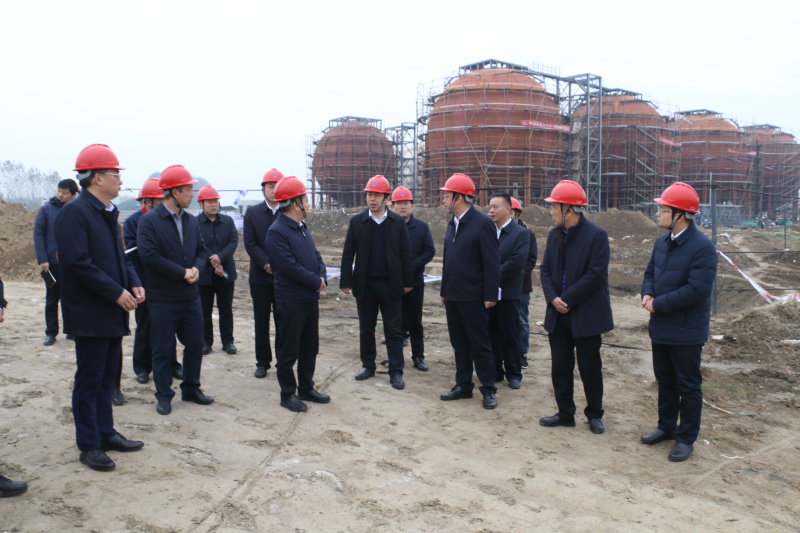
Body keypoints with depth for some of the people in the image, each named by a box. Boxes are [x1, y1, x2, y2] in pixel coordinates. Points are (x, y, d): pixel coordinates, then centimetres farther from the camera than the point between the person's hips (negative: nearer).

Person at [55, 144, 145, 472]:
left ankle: (105, 433, 29)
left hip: (113, 312, 9)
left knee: (107, 375, 17)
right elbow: (77, 262, -23)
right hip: (89, 314, -9)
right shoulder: (75, 212, -15)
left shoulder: (109, 213, 14)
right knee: (89, 380, 1)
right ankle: (89, 446, 13)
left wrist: (134, 284, 2)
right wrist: (116, 292, -20)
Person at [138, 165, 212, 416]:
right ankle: (164, 395, 18)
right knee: (163, 349, 5)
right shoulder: (149, 221, -10)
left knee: (195, 344, 12)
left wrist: (196, 268, -10)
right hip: (163, 298, -6)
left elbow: (201, 250, 12)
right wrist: (182, 273, -16)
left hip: (191, 296, 6)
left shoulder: (191, 221, 9)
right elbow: (149, 255, -18)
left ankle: (191, 388, 28)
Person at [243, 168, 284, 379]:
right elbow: (249, 243, -2)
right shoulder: (252, 213, 5)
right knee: (261, 323, 9)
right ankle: (263, 362, 20)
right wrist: (266, 263, -14)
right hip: (260, 276, 1)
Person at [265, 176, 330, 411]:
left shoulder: (303, 229, 13)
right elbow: (290, 266, -22)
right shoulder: (277, 232, -16)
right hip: (291, 301, -9)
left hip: (311, 298, 9)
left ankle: (306, 388, 30)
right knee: (288, 350, 4)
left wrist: (322, 277, -5)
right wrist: (316, 282, -14)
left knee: (310, 347, 17)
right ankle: (288, 394, 16)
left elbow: (316, 256, 14)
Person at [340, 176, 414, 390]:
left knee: (394, 330, 1)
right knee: (366, 328, 11)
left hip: (390, 284, -1)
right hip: (365, 284, 2)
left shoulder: (398, 222, 2)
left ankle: (396, 371, 8)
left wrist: (408, 282, 1)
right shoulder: (357, 222, 3)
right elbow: (348, 254, 3)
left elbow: (405, 254, 3)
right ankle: (368, 366, 24)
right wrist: (346, 281, -1)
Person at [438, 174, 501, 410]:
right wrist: (444, 291, 15)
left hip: (473, 297, -7)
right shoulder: (452, 224, 12)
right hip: (453, 296, 7)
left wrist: (490, 296, -16)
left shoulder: (482, 223, -12)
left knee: (480, 345, 2)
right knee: (459, 344, 14)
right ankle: (463, 386, 25)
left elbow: (492, 262, -14)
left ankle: (488, 390, 14)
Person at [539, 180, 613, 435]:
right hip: (558, 315, 6)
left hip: (586, 315, -5)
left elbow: (595, 274, -17)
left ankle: (594, 414, 25)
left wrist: (567, 299, -17)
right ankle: (565, 413, 24)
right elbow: (545, 269, 7)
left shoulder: (596, 235, -12)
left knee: (590, 368, 7)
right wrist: (552, 298, -9)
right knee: (560, 366, 11)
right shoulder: (554, 235, 7)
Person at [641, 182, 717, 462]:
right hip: (661, 327, 8)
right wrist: (648, 293, -5)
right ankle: (667, 426, 35)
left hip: (686, 331, -8)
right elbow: (651, 272, 16)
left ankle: (686, 438, 19)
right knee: (665, 380, 19)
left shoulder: (702, 247, -19)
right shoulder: (662, 242, 7)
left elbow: (697, 289, -24)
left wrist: (659, 304, -20)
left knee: (688, 386, 6)